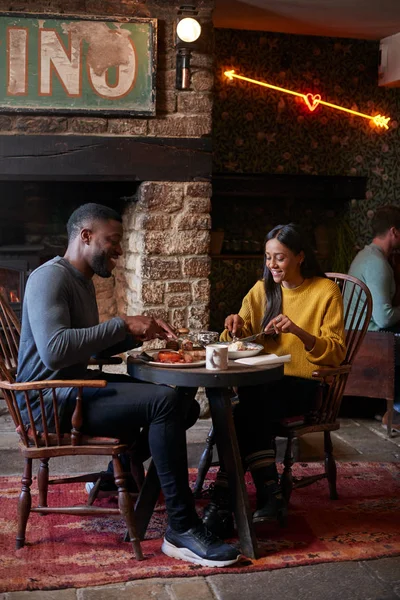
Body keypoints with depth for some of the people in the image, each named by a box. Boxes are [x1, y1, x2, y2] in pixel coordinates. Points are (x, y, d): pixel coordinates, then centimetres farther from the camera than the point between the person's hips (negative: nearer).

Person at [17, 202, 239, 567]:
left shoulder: (82, 280, 15)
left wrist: (137, 335, 6)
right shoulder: (50, 278, -15)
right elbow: (54, 350, -31)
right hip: (54, 400, -10)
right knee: (165, 402, -27)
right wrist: (123, 324, -23)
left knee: (176, 396, 10)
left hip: (76, 388, 10)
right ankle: (182, 530, -21)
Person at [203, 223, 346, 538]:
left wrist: (298, 331, -24)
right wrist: (235, 326, -8)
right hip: (264, 380, 4)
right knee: (254, 411, -32)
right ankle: (270, 495, -26)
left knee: (250, 406, -32)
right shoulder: (262, 289, 13)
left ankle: (223, 500, -25)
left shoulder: (326, 291, -1)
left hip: (303, 384, -4)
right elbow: (238, 339, 17)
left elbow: (336, 353, -7)